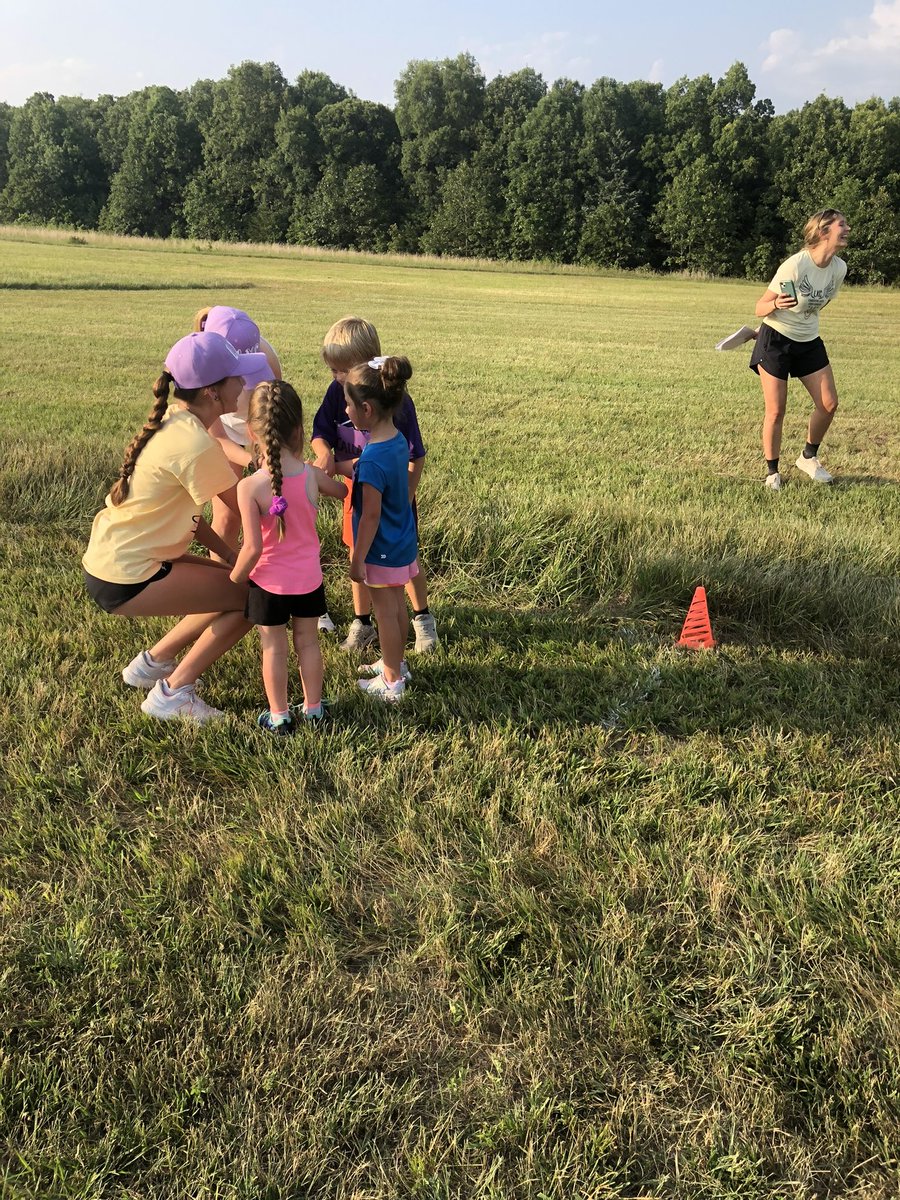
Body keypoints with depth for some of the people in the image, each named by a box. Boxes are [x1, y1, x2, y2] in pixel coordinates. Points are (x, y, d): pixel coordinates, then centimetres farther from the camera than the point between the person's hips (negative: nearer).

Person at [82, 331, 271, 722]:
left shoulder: (171, 422, 5)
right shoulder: (197, 446, -24)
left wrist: (227, 553, 1)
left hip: (108, 558, 9)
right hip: (126, 580, -9)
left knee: (236, 582, 16)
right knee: (252, 597, -6)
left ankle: (153, 662, 25)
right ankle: (172, 693, 4)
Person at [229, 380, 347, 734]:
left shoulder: (249, 487, -24)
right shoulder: (312, 475, -13)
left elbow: (252, 548, -23)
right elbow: (344, 491, 10)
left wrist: (234, 580, -6)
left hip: (269, 582, -3)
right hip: (308, 578, 3)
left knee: (274, 649, 13)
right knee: (307, 642, 20)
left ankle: (279, 716, 25)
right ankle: (313, 708, 33)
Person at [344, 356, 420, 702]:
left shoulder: (372, 460, -28)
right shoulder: (398, 440, -3)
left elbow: (371, 516, -23)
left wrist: (357, 559, -15)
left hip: (383, 552, -8)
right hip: (403, 544, 8)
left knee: (386, 613, 6)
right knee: (397, 606, 21)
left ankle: (392, 681, 20)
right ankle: (395, 664, 39)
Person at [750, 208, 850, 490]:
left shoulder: (839, 268, -3)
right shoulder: (796, 264, -21)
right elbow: (760, 309, -18)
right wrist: (775, 304, -37)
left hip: (809, 342, 6)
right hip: (775, 341, -6)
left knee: (829, 403, 1)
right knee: (776, 411, -6)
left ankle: (808, 457, 22)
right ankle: (772, 472, 11)